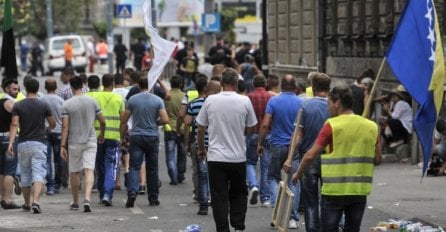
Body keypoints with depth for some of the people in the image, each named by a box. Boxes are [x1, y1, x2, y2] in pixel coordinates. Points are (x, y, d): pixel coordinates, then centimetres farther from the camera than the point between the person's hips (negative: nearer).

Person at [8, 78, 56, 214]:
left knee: (25, 176, 15)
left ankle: (27, 204, 27)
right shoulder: (44, 106, -1)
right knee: (38, 174, -8)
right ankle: (36, 201, -28)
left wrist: (11, 143, -15)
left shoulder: (18, 106, 0)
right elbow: (53, 124, 8)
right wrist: (50, 128, 32)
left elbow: (14, 124, -11)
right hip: (39, 144, -2)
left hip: (23, 144, 2)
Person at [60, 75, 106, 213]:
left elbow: (65, 126, -10)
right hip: (90, 141, 1)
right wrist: (102, 134, 23)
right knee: (89, 170, -6)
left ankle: (75, 202, 23)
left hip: (74, 142, -1)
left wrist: (62, 146, -8)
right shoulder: (92, 101, 0)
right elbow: (102, 121, 5)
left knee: (74, 172, 12)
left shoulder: (67, 104, -6)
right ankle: (87, 199, -25)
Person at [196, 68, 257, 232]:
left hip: (216, 157, -1)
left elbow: (201, 128, 3)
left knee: (219, 197, 4)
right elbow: (250, 129, 3)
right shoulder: (245, 101, -6)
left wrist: (201, 149, 18)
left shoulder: (210, 100, -5)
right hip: (238, 157, 1)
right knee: (238, 194, 17)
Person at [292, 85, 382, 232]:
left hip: (334, 191, -4)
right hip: (360, 192, 4)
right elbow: (377, 160, 7)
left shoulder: (332, 125, -9)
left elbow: (310, 155, -10)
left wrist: (298, 174, 5)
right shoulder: (371, 127, 4)